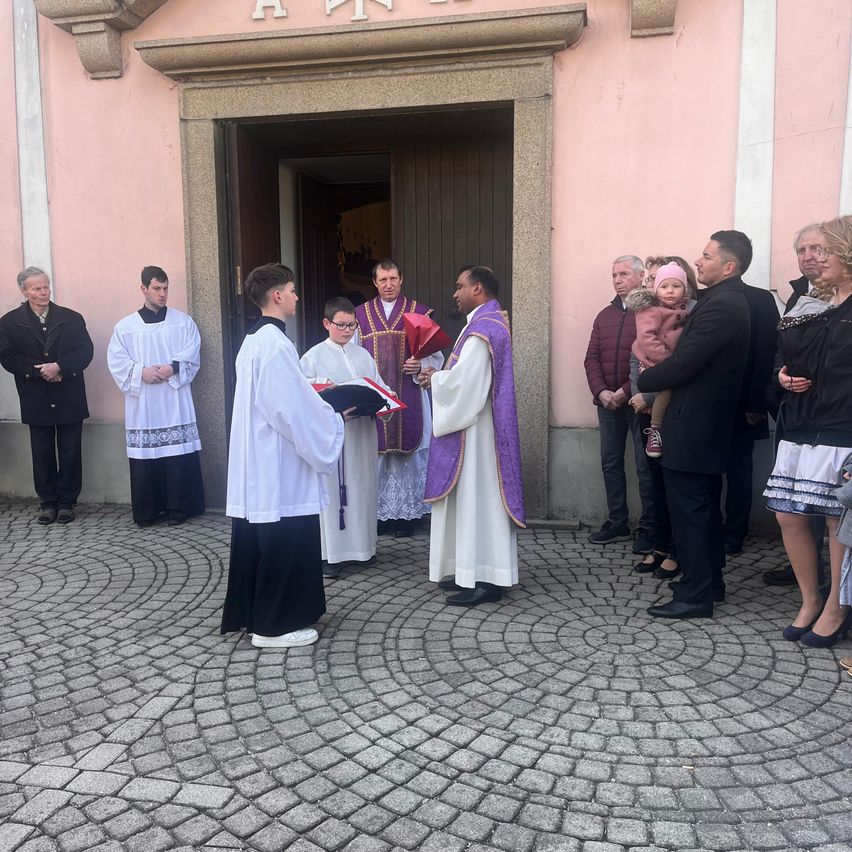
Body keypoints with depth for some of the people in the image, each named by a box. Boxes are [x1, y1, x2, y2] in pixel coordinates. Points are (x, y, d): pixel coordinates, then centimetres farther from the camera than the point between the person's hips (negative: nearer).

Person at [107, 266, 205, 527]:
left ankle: (178, 507, 9)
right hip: (142, 405, 0)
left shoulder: (182, 321, 7)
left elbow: (192, 356, 0)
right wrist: (141, 372, -14)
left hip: (174, 403, 0)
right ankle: (146, 511, 11)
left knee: (178, 455, -1)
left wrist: (173, 369, -16)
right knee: (144, 457, 1)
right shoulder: (125, 326, 7)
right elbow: (116, 362, 1)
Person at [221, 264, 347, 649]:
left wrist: (313, 393, 13)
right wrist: (334, 418, -6)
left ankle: (250, 613, 27)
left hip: (257, 461, 10)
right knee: (284, 542, 0)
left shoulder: (253, 340, 13)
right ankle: (275, 625, 10)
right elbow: (294, 409, -21)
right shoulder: (275, 343, -19)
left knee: (260, 538, 16)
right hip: (279, 463, -10)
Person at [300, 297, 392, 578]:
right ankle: (330, 551, 5)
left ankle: (362, 544, 23)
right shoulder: (314, 357, 0)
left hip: (362, 431, 4)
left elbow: (379, 388, 14)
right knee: (332, 489, -2)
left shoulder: (363, 355, 12)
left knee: (362, 488, 10)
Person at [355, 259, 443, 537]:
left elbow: (435, 355, 4)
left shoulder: (419, 312, 5)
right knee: (376, 454, 1)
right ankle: (379, 512, 11)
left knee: (408, 451, 3)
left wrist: (420, 364, -15)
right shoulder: (361, 314, 9)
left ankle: (407, 512, 13)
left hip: (409, 397, -1)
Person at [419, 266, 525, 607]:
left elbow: (464, 380, -24)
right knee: (475, 498, 13)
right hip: (472, 422, 11)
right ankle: (472, 571, 21)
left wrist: (434, 380, -7)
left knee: (476, 498, -6)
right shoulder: (492, 322, 16)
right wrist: (440, 375, 6)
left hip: (474, 428, -11)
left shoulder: (482, 328, -17)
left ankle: (485, 580, 0)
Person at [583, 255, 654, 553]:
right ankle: (617, 523, 20)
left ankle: (648, 528, 7)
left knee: (645, 466, -1)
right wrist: (601, 392, -6)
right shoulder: (605, 315, 14)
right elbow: (591, 358, 10)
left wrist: (626, 391, -16)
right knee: (610, 462, 10)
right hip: (608, 402, 6)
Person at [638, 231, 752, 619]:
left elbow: (682, 365, -21)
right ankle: (709, 582, 30)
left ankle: (695, 595, 6)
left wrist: (642, 381, -6)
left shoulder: (720, 306, -20)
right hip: (710, 424, 10)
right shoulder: (728, 301, 12)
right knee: (704, 507, 18)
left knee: (689, 510, -2)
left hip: (692, 427, -10)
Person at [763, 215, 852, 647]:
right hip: (802, 429, 7)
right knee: (789, 515, 8)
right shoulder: (811, 305, 13)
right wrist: (784, 376, 2)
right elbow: (787, 356, 22)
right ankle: (810, 601, 24)